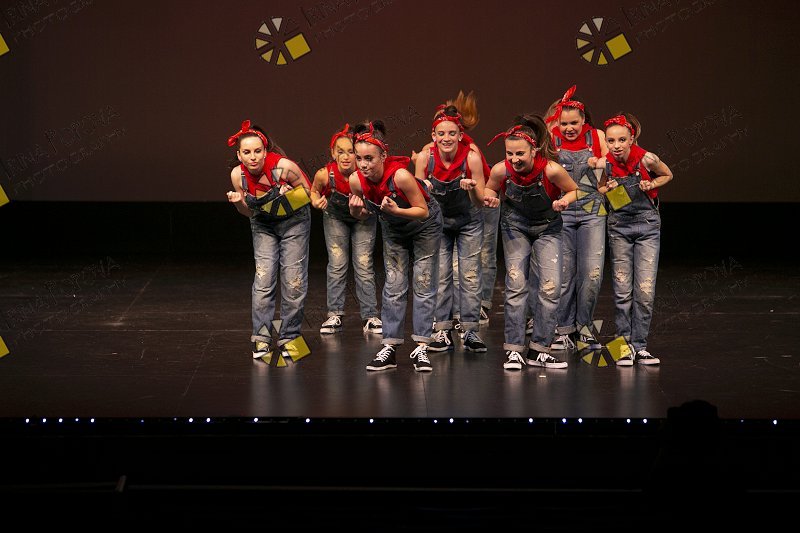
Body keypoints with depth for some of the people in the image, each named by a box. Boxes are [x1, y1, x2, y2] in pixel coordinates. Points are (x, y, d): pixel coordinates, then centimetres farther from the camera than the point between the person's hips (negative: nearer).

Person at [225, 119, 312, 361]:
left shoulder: (283, 166, -28)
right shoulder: (238, 175, -17)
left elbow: (308, 192, -12)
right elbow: (248, 212, -3)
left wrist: (289, 193, -32)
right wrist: (238, 203, -24)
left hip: (294, 221, -2)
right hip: (263, 225, 2)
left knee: (293, 281, -3)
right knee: (263, 279, -10)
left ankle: (289, 337, 11)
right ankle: (261, 338, -3)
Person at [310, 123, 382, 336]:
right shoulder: (325, 174, -31)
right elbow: (315, 191, -7)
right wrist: (316, 201, -27)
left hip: (363, 218, -1)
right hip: (335, 217, 1)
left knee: (364, 265, -2)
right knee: (336, 265, 2)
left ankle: (370, 316, 5)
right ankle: (334, 315, 10)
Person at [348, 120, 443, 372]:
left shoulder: (400, 175, -39)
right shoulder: (356, 181, -25)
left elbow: (424, 211, -29)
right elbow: (360, 214, -6)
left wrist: (396, 210, -44)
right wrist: (357, 210, -29)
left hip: (424, 226, -4)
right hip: (393, 229, 4)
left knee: (423, 285, -1)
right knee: (394, 286, 3)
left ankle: (421, 348, 3)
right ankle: (389, 348, 5)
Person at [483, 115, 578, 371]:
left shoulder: (551, 170, -30)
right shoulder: (501, 170, -24)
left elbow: (575, 190, -11)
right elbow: (490, 189, 0)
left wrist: (565, 200, -31)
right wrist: (491, 198, -22)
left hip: (547, 227, 0)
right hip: (515, 225, 1)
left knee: (550, 287, -5)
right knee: (516, 285, -8)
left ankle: (539, 350, 5)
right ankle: (514, 349, -3)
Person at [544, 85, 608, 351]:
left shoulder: (597, 137, 3)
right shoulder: (551, 140, 3)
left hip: (592, 211, 0)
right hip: (561, 212, 0)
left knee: (593, 273, -8)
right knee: (564, 274, 1)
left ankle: (584, 325, 8)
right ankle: (564, 329, 13)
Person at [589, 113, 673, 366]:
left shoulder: (646, 159, -15)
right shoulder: (603, 164, -11)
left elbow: (668, 175, 6)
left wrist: (651, 185, -13)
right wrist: (607, 189, -13)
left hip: (647, 225, -1)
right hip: (619, 226, 1)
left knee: (645, 291, -5)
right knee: (622, 291, 2)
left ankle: (640, 346, 5)